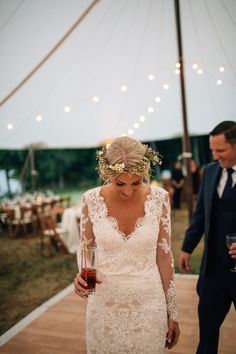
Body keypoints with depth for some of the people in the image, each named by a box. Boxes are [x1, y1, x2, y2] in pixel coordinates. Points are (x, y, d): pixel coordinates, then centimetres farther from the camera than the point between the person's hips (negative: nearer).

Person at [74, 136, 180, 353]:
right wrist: (81, 275, -18)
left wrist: (173, 313, 2)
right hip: (104, 304, 1)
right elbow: (86, 248, 3)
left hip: (149, 304, 0)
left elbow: (164, 256, -3)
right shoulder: (92, 200, -12)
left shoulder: (159, 198, -11)